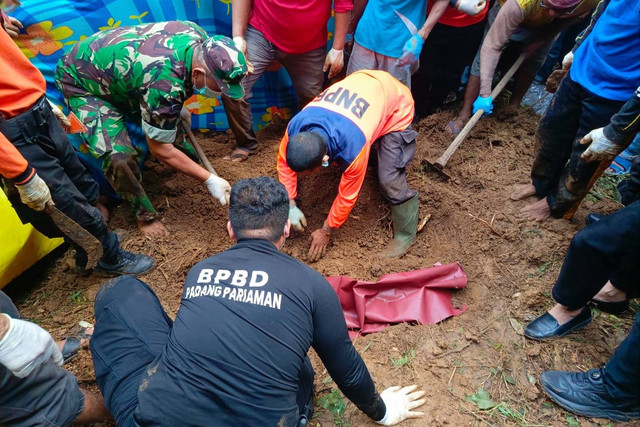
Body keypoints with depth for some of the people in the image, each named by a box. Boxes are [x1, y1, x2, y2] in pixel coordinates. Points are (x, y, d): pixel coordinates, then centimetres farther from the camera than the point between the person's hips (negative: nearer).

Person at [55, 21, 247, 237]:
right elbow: (160, 150, -28)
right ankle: (146, 215, 1)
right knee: (119, 156, -21)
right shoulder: (164, 83, -41)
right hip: (79, 80, -7)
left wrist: (178, 107, 11)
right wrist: (209, 180, -25)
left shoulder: (201, 38, -19)